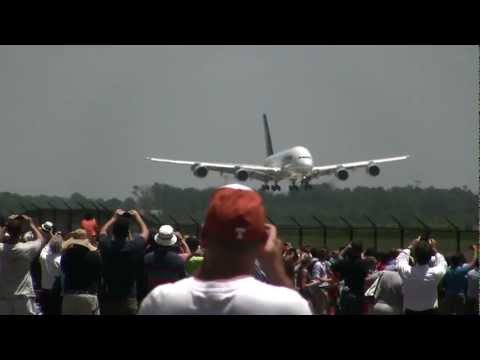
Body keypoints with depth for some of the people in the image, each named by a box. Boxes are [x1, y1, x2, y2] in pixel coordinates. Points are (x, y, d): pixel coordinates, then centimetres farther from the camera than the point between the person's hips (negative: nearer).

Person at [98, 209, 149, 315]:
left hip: (108, 299, 2)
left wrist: (115, 217, 28)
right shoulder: (134, 247, -14)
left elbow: (103, 231, 17)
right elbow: (145, 232, 9)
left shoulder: (106, 246, -9)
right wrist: (137, 217, 23)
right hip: (129, 299, -2)